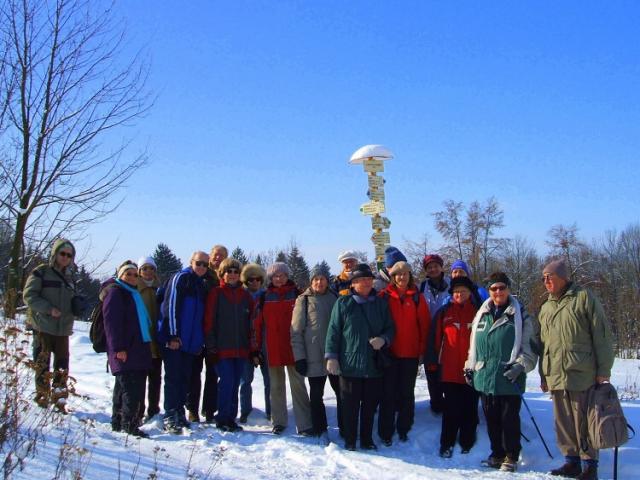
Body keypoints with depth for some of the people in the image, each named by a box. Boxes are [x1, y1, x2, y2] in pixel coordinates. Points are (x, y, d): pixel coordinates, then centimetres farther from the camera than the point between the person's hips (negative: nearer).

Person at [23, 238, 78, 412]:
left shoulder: (68, 278, 17)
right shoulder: (41, 272, -1)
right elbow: (29, 295, -8)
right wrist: (49, 309, -18)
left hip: (63, 328, 5)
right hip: (43, 327, -5)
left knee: (62, 365, 5)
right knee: (42, 364, -2)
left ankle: (59, 399, 13)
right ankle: (42, 397, 10)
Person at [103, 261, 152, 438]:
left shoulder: (133, 294, 23)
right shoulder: (115, 292, -5)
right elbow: (111, 322, -15)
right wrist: (118, 348, -20)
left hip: (137, 349, 9)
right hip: (124, 353, -9)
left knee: (123, 388, 13)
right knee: (131, 389, -13)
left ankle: (118, 423, 19)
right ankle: (129, 425, -11)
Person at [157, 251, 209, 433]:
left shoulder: (202, 285, 18)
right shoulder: (180, 278, -5)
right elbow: (171, 306, -13)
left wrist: (201, 341, 15)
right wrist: (173, 335, -17)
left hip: (191, 341, 7)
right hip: (173, 339, -7)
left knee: (185, 377, 10)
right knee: (173, 377, -4)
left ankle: (179, 413, 19)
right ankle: (170, 416, 1)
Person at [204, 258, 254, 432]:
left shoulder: (245, 295, 11)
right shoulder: (216, 293, -1)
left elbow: (251, 323, 14)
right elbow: (209, 321, -5)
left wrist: (252, 348, 8)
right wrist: (211, 347, -10)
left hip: (241, 349, 4)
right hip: (222, 348, -4)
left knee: (235, 384, 9)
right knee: (227, 382, -8)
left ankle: (231, 418, 17)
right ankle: (222, 419, 4)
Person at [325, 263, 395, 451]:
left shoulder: (381, 303, 9)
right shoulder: (343, 303, 1)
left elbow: (390, 328, 13)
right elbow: (333, 331, 0)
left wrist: (383, 339, -9)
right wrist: (331, 356, -6)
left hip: (374, 365, 3)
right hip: (349, 364, -2)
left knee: (370, 404, 10)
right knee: (350, 405, 4)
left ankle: (367, 439, 24)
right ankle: (350, 440, 17)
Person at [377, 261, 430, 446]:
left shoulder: (417, 297, 4)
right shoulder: (384, 296, 0)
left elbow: (425, 324, 3)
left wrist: (422, 349, -1)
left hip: (411, 353, 1)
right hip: (389, 352, -1)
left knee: (407, 393, 10)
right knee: (388, 393, 3)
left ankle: (403, 429, 21)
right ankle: (385, 432, 10)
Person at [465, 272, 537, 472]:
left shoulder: (520, 316, 0)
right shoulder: (481, 315, 12)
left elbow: (529, 347, -1)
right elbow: (473, 344, 20)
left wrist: (520, 366, -13)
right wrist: (470, 367, 16)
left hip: (509, 379, -4)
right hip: (484, 378, 4)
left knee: (509, 419, 1)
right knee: (491, 418, 11)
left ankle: (511, 457, 16)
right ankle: (497, 454, 25)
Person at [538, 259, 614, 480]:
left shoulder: (584, 298, -3)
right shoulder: (546, 308, 16)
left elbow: (602, 336, -6)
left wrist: (603, 370, -9)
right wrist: (543, 376, 20)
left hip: (582, 375, -6)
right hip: (555, 377, 6)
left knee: (583, 421, 1)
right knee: (563, 422, 10)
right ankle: (572, 461, 21)